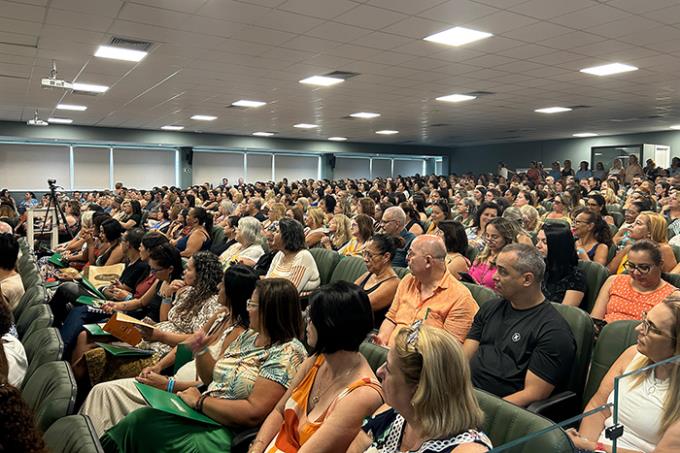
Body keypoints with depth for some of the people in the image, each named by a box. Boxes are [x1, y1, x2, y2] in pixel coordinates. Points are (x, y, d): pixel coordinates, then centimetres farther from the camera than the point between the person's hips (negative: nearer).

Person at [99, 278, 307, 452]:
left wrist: (200, 401, -15)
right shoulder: (247, 335, 9)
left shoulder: (288, 353, -16)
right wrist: (200, 351, 0)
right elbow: (211, 378, 18)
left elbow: (253, 413, -22)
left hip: (226, 433, -7)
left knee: (140, 423, -17)